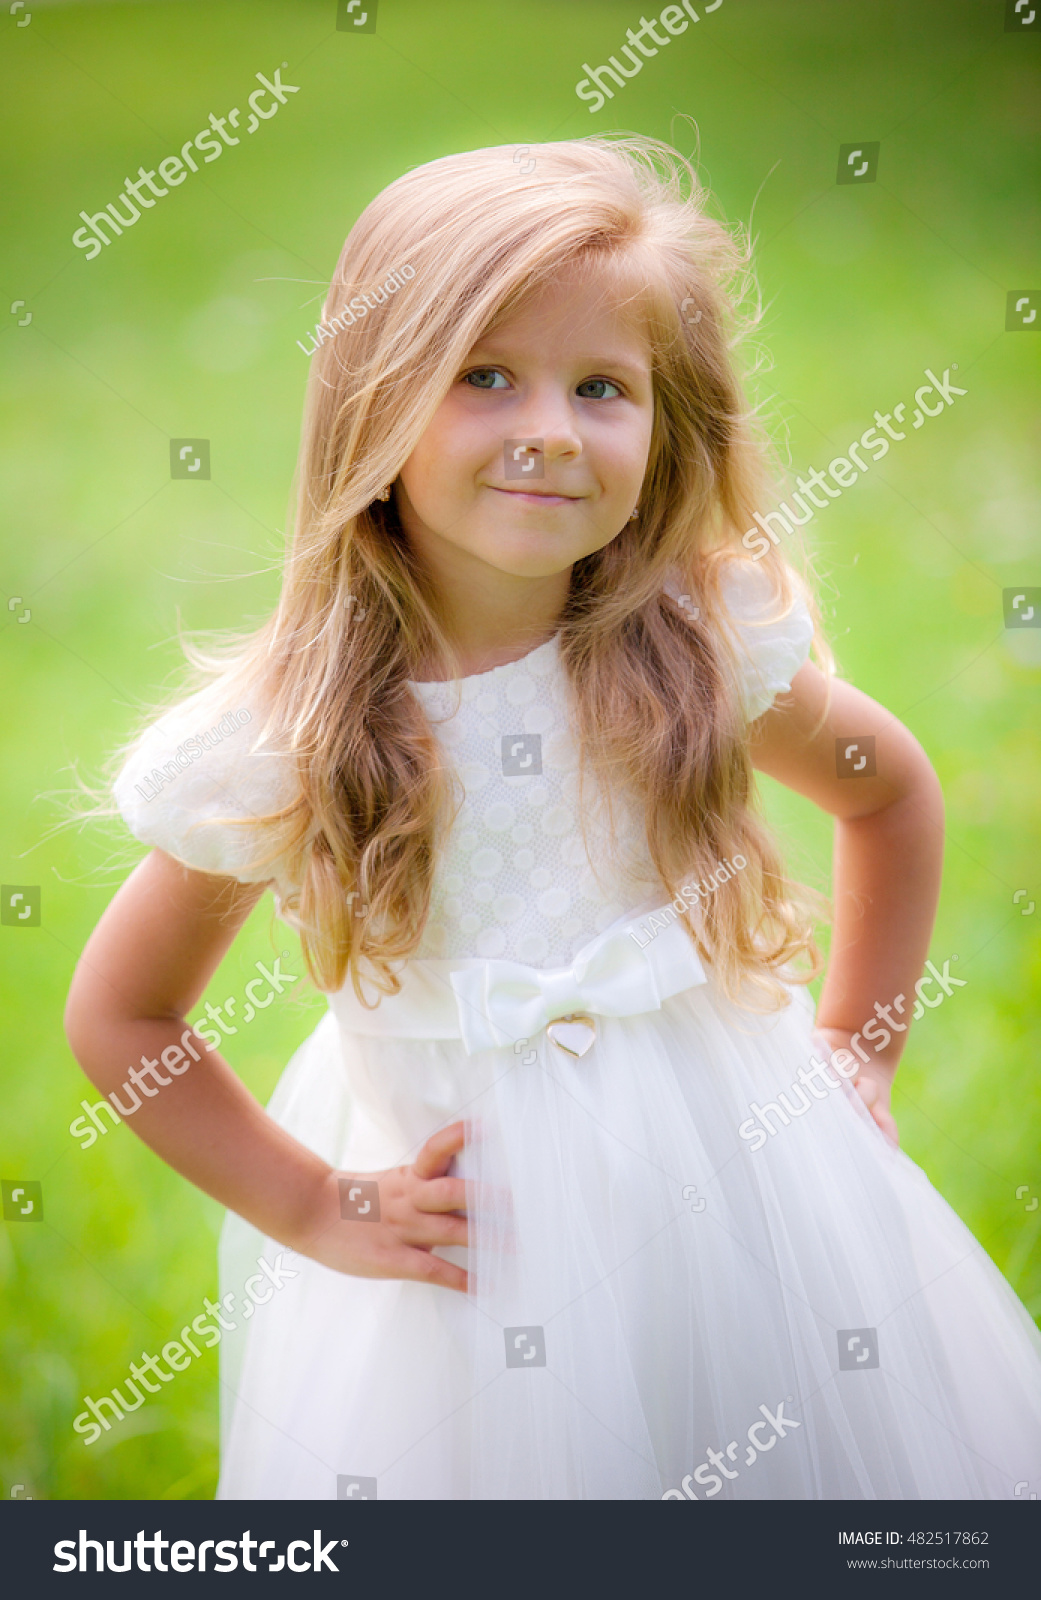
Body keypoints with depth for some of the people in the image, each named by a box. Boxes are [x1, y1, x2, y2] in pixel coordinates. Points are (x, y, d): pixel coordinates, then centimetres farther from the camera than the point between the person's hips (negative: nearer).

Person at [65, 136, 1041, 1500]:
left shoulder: (705, 652, -9)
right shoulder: (277, 745, -13)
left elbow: (890, 790, 12)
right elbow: (118, 1018, 1)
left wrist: (856, 1052, 8)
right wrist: (313, 1207, -2)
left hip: (754, 1198, 2)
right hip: (479, 1262, -1)